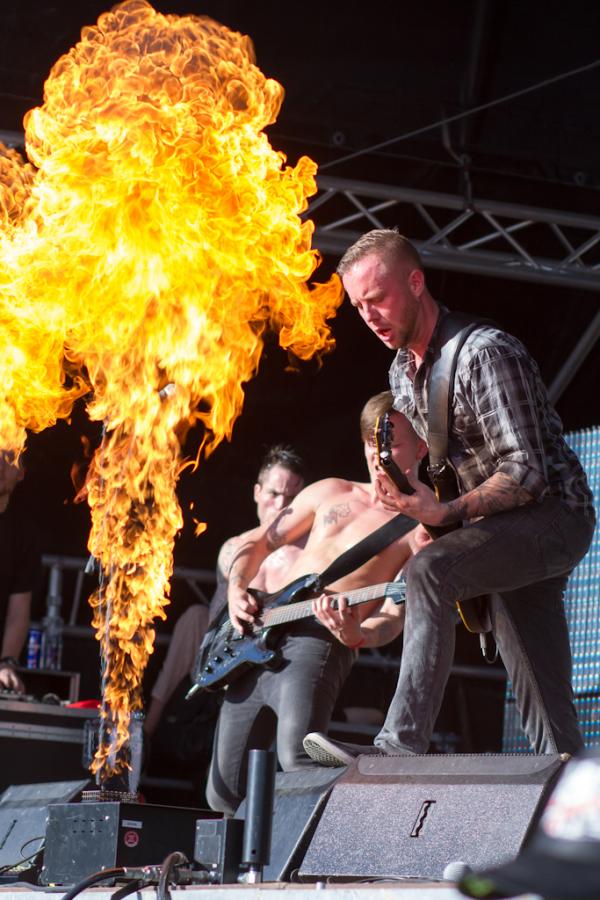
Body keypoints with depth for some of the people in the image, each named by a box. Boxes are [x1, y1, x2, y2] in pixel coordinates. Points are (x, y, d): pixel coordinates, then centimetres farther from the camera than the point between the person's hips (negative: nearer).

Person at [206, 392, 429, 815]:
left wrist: (355, 633, -28)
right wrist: (237, 590, 6)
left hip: (320, 641, -6)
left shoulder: (418, 531, 3)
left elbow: (394, 617, -7)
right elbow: (258, 542, 25)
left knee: (299, 760, -34)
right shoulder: (330, 492, 19)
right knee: (227, 793, 5)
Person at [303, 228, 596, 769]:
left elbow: (528, 471, -23)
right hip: (505, 531, 9)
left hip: (553, 517, -9)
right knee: (544, 701, 3)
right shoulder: (402, 373, 11)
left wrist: (447, 514, -33)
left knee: (430, 571, -31)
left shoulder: (485, 353, -18)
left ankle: (401, 746, -37)